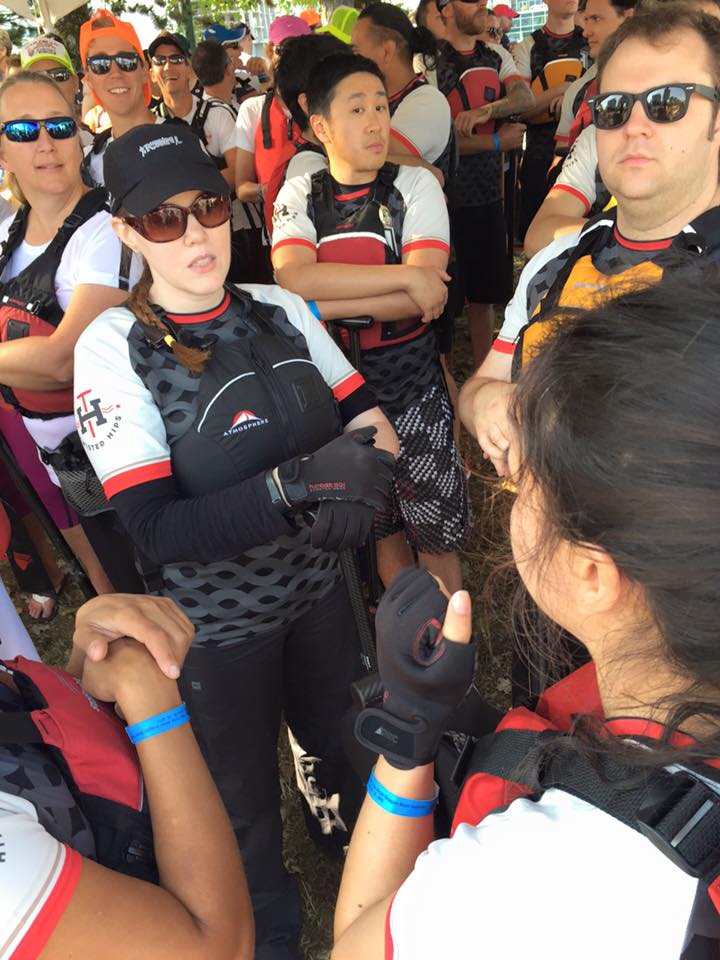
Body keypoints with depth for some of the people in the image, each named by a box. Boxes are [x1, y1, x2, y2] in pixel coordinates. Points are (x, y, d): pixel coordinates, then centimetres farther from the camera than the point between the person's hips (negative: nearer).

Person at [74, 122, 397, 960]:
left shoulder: (280, 309, -5)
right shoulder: (112, 348, -17)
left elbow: (370, 420, -3)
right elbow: (155, 528, -22)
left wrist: (364, 467, -26)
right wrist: (298, 483, -34)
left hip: (317, 585, 4)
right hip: (215, 618, -3)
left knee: (341, 746, 27)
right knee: (244, 798, 20)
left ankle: (353, 847, 62)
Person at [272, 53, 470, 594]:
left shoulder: (414, 186, -4)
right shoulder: (300, 195, 0)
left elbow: (425, 295, -18)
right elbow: (292, 279, -21)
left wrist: (323, 306, -21)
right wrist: (404, 275, -24)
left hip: (414, 386, -2)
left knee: (437, 533, 8)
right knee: (383, 528, 19)